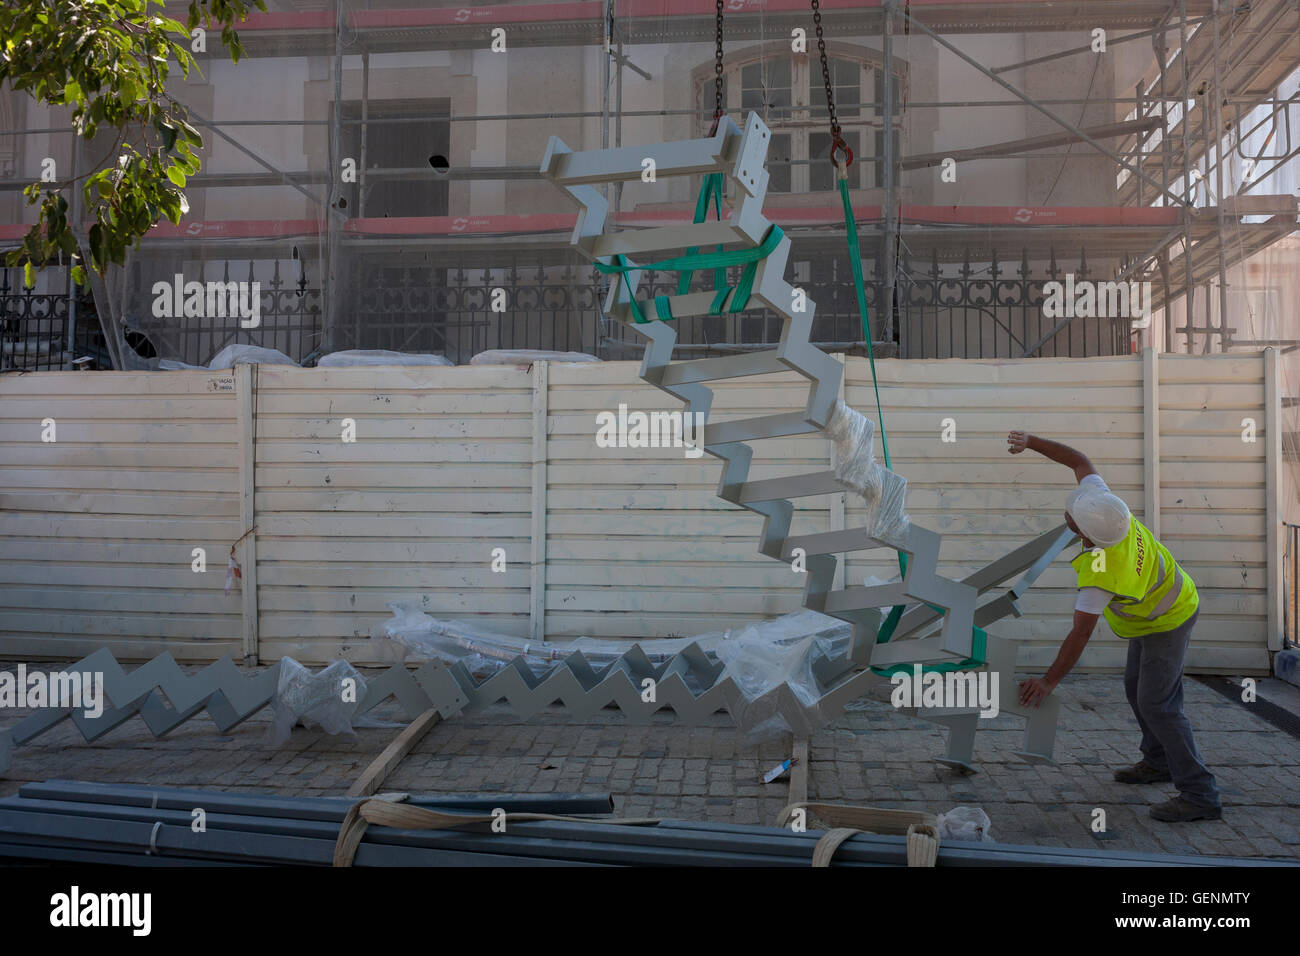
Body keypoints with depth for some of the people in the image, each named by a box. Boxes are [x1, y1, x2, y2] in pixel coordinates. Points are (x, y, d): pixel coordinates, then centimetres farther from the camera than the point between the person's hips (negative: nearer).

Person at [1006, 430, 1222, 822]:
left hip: (1166, 621, -9)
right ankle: (1159, 762, 35)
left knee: (1156, 703, -10)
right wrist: (1031, 442, -12)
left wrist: (1048, 682, -29)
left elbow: (1080, 635, -36)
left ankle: (1199, 795, -5)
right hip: (1165, 603, 9)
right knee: (1136, 687, 19)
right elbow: (1080, 461, -7)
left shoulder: (1098, 575, -40)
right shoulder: (1101, 499, -23)